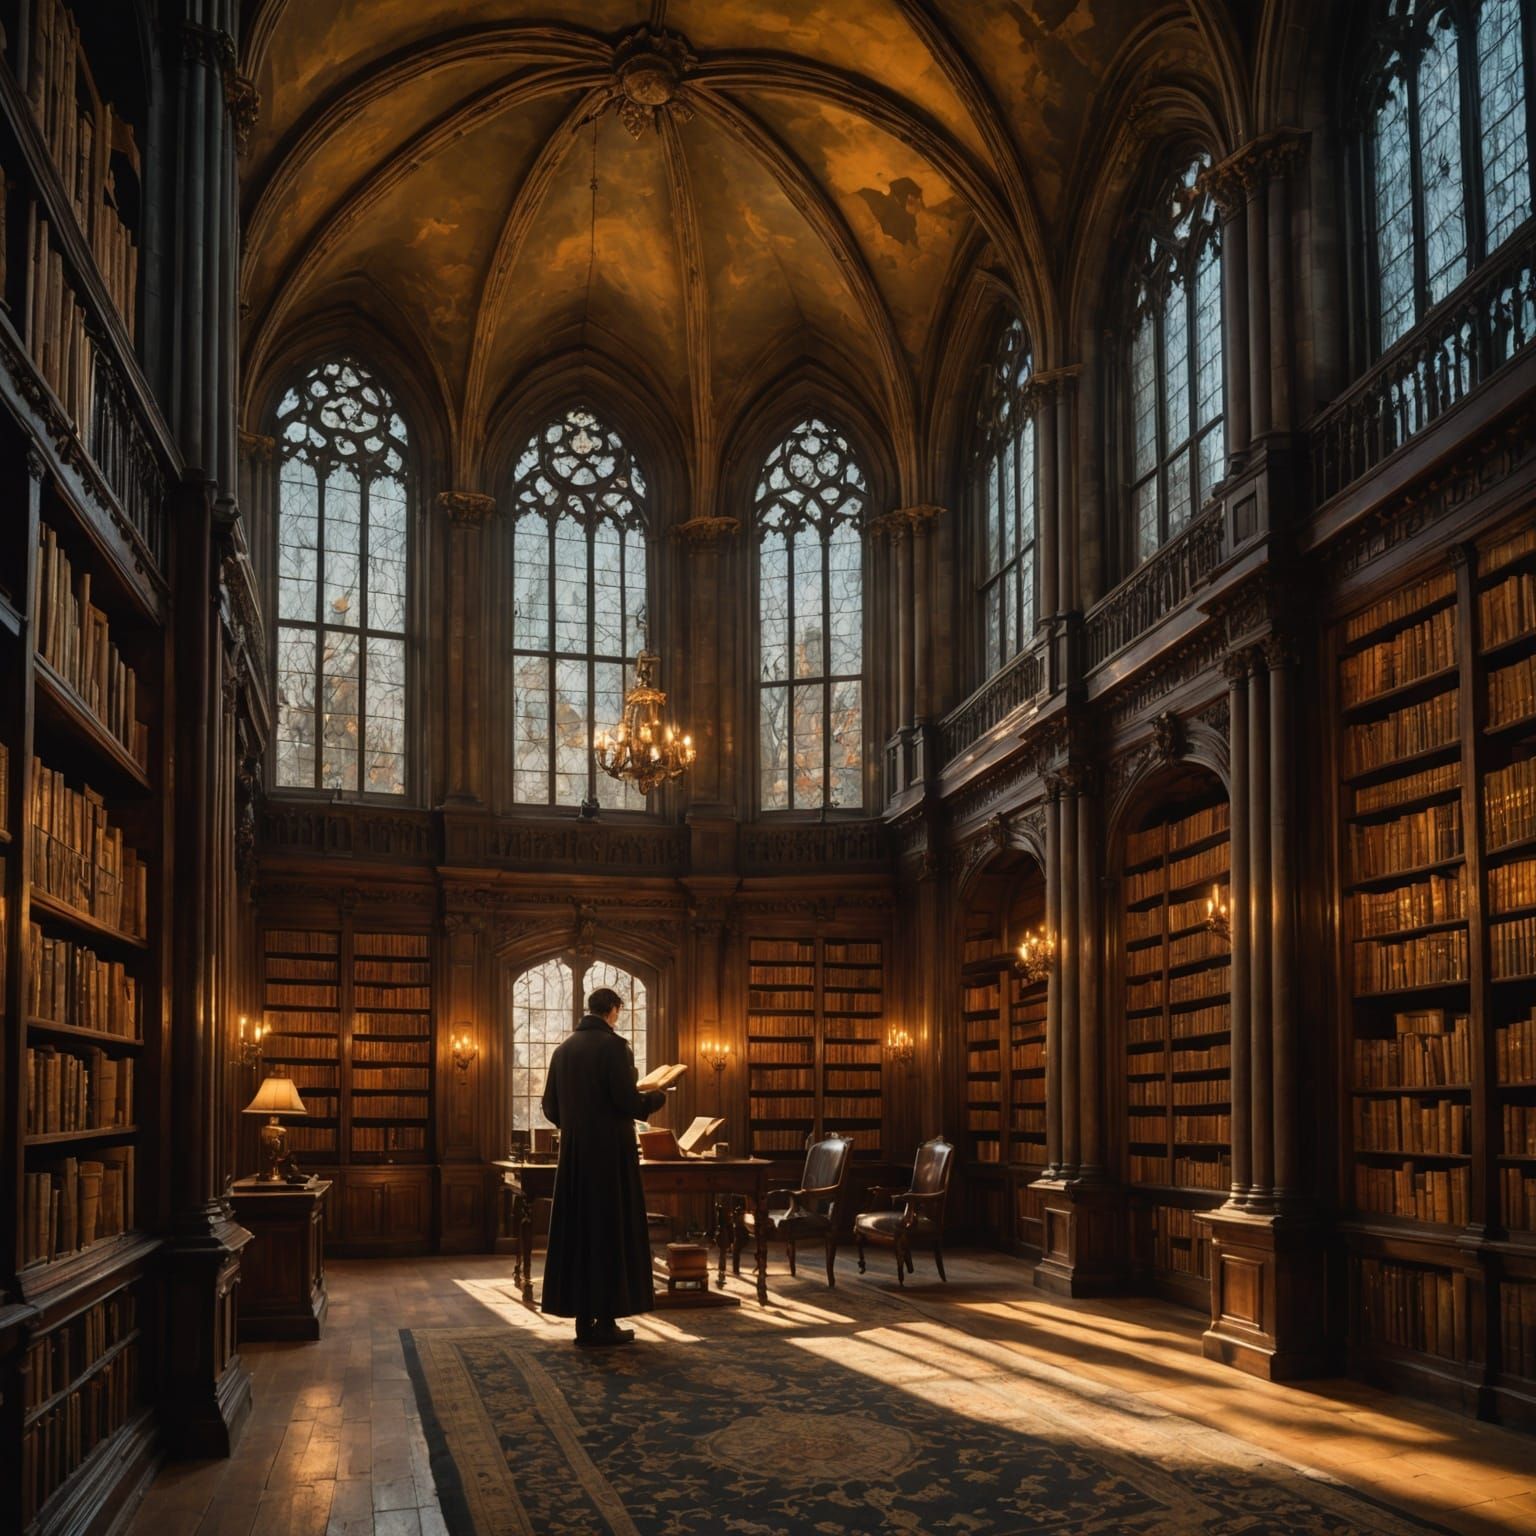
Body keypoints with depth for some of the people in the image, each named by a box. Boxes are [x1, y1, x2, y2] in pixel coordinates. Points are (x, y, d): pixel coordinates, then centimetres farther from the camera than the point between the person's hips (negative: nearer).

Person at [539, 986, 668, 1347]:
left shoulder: (564, 1048, 7)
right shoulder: (614, 1046, -12)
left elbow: (550, 1107, 10)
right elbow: (628, 1102, -17)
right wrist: (657, 1097, 3)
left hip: (574, 1154, 6)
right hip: (611, 1153, -6)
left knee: (577, 1230, 8)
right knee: (611, 1231, 1)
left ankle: (583, 1319, 11)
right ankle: (606, 1320, 2)